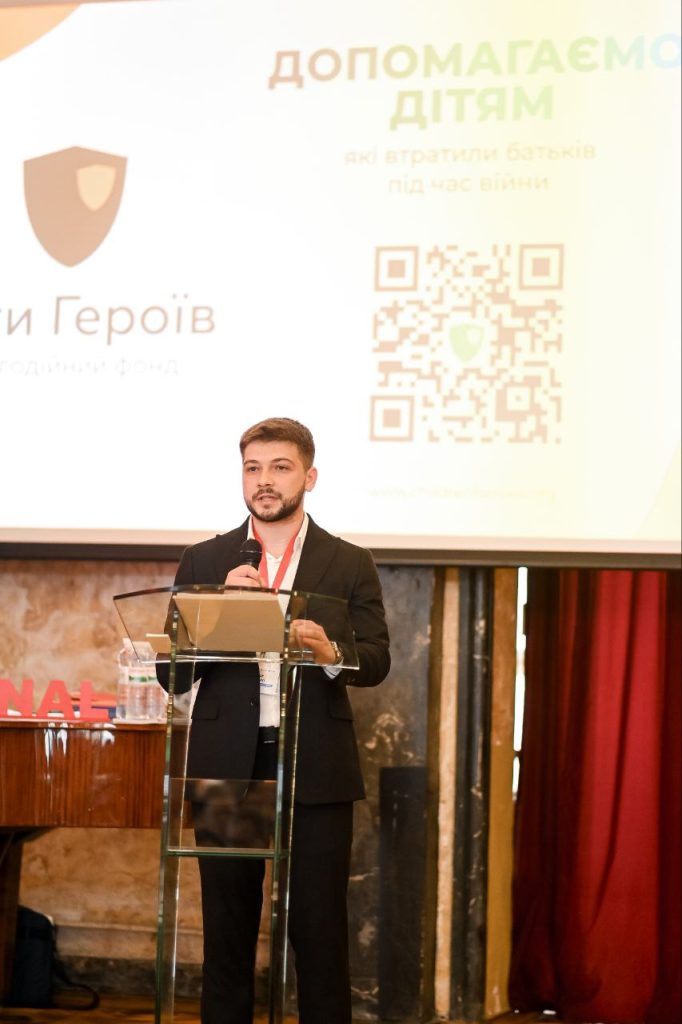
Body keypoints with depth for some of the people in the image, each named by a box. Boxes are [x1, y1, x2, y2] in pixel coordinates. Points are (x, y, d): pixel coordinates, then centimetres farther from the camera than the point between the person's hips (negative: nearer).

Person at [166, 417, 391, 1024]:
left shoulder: (350, 566, 7)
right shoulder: (203, 562, 9)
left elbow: (377, 662, -3)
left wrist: (330, 652, -25)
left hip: (317, 768, -1)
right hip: (226, 764, 1)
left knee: (319, 929, 0)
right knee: (227, 928, 7)